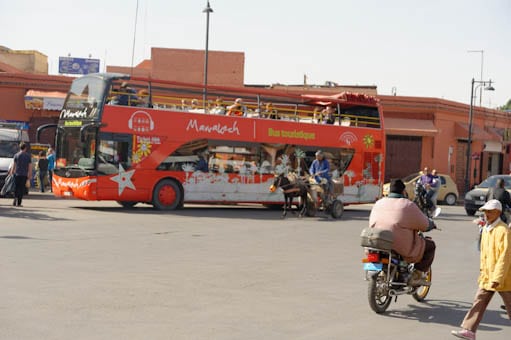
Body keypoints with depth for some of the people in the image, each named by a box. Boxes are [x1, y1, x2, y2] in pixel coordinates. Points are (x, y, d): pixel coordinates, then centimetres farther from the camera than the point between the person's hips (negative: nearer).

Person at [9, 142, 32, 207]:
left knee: (16, 188, 10)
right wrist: (30, 176, 8)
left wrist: (11, 173, 9)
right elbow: (30, 166, 3)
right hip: (24, 175, 0)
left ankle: (15, 200, -4)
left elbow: (13, 165, 0)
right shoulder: (28, 156, 3)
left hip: (17, 174, 0)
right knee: (22, 189, 3)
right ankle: (19, 203, 1)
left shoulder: (16, 155, 1)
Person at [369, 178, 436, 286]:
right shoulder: (408, 205, -9)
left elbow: (372, 224, 16)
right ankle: (416, 276, 5)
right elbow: (423, 225, -4)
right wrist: (431, 223, 20)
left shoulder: (378, 203, 7)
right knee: (430, 245, 13)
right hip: (402, 248, -7)